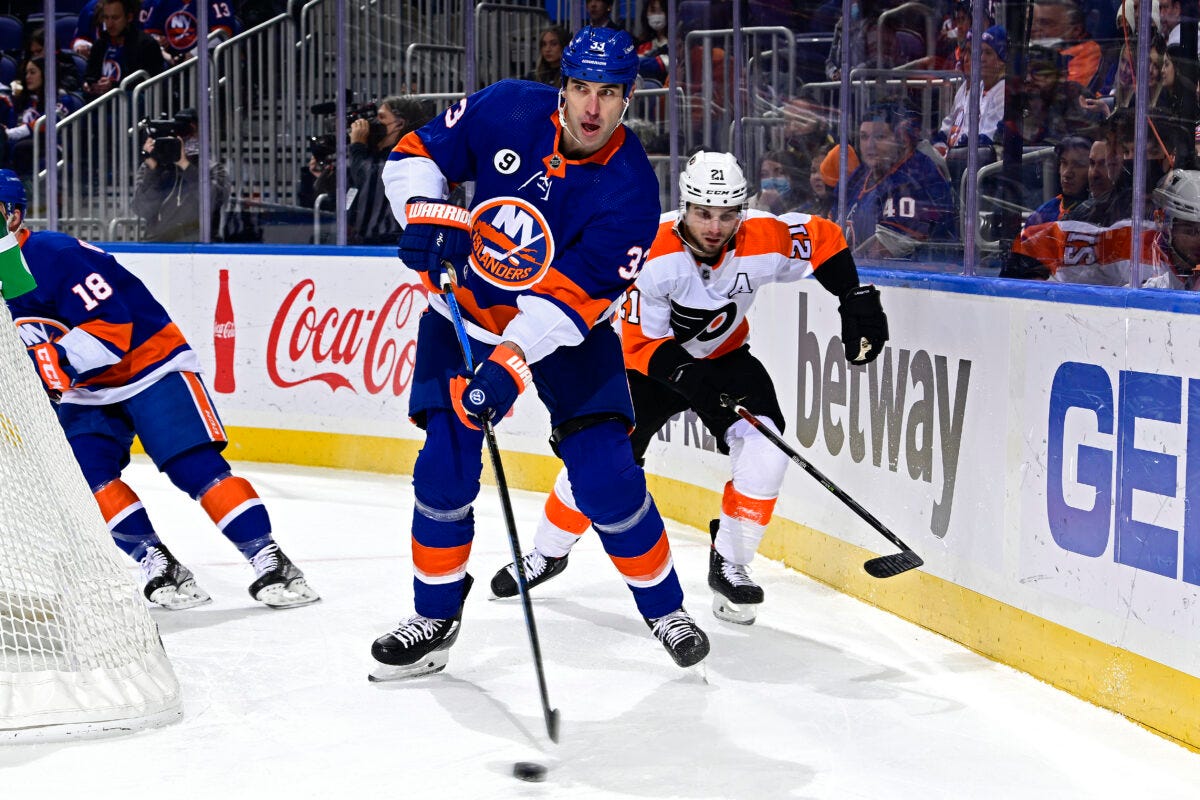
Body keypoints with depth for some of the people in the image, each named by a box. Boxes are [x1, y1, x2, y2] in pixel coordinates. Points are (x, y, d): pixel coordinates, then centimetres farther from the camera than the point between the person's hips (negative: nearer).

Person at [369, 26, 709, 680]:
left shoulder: (631, 189, -23)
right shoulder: (506, 111, -16)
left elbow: (572, 297, -28)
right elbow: (416, 156, -4)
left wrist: (510, 366, -38)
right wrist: (426, 214, -24)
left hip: (567, 333, -2)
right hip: (465, 315, 2)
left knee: (605, 475, -10)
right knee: (444, 471, -8)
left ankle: (664, 608, 12)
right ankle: (435, 620, 11)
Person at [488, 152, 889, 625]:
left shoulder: (762, 241, -25)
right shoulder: (652, 253, -31)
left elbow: (824, 239, -5)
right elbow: (642, 341, -25)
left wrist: (857, 302, -10)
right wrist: (688, 379, -38)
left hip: (725, 358, 2)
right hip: (652, 357, -2)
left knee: (765, 452, -20)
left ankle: (729, 564, -4)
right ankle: (548, 553, 19)